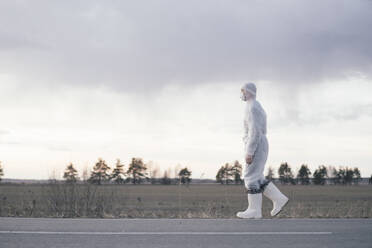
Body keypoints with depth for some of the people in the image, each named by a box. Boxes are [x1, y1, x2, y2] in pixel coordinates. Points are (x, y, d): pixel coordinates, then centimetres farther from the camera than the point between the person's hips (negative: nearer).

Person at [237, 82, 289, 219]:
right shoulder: (258, 108, 19)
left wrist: (249, 152, -22)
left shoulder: (252, 108, -14)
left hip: (255, 147, -10)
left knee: (251, 178, -6)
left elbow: (255, 131, -22)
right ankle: (278, 199, 10)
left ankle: (254, 210, -4)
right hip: (260, 146, 10)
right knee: (256, 178, 11)